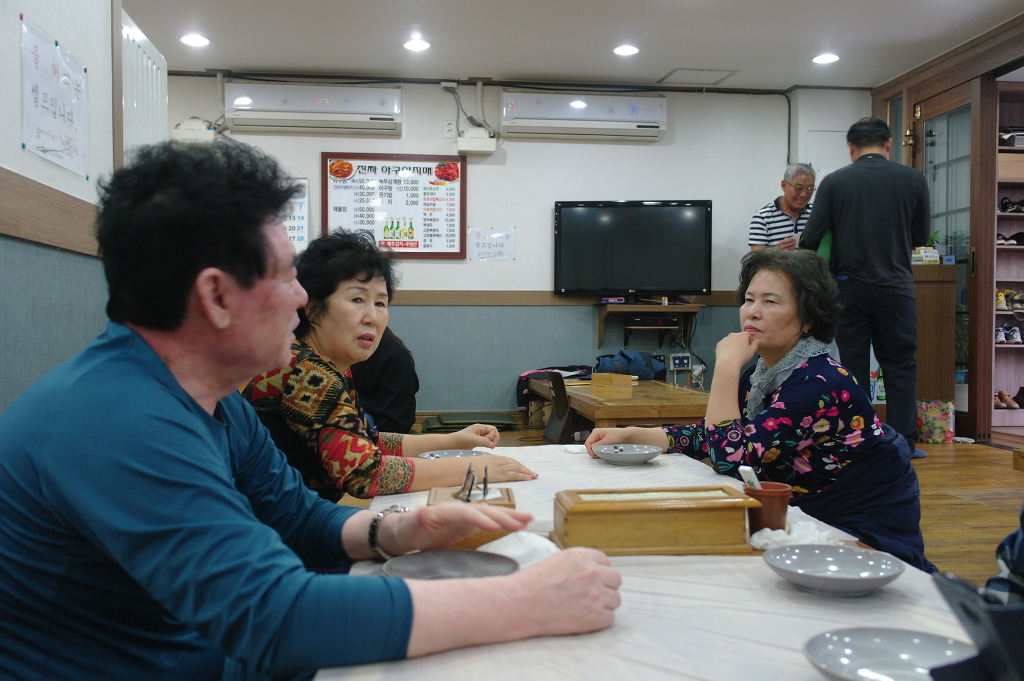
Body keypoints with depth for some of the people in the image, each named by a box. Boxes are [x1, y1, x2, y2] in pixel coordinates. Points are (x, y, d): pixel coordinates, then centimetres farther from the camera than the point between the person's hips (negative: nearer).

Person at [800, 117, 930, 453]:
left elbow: (811, 238, -5)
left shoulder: (834, 182, -4)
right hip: (895, 286, 0)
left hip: (849, 286, 0)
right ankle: (903, 441, 10)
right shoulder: (913, 179, -1)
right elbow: (921, 236, 8)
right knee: (900, 366, 9)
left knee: (854, 366, 7)